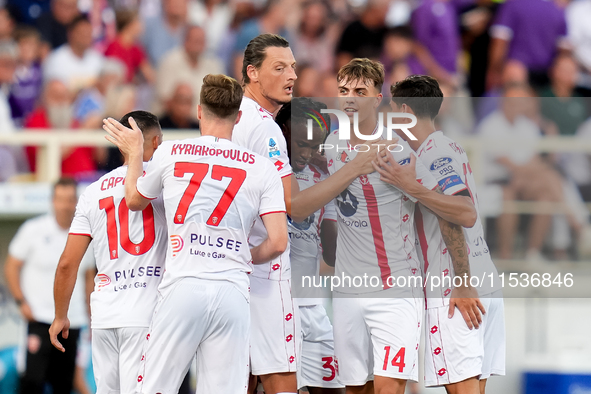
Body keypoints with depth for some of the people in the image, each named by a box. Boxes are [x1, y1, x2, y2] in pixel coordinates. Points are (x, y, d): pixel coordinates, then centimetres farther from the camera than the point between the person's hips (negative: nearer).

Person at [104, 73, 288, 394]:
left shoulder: (170, 153, 8)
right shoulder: (262, 168, 7)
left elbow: (134, 200, 25)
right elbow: (278, 242, 1)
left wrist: (135, 154, 41)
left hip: (183, 287, -1)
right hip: (233, 293, 1)